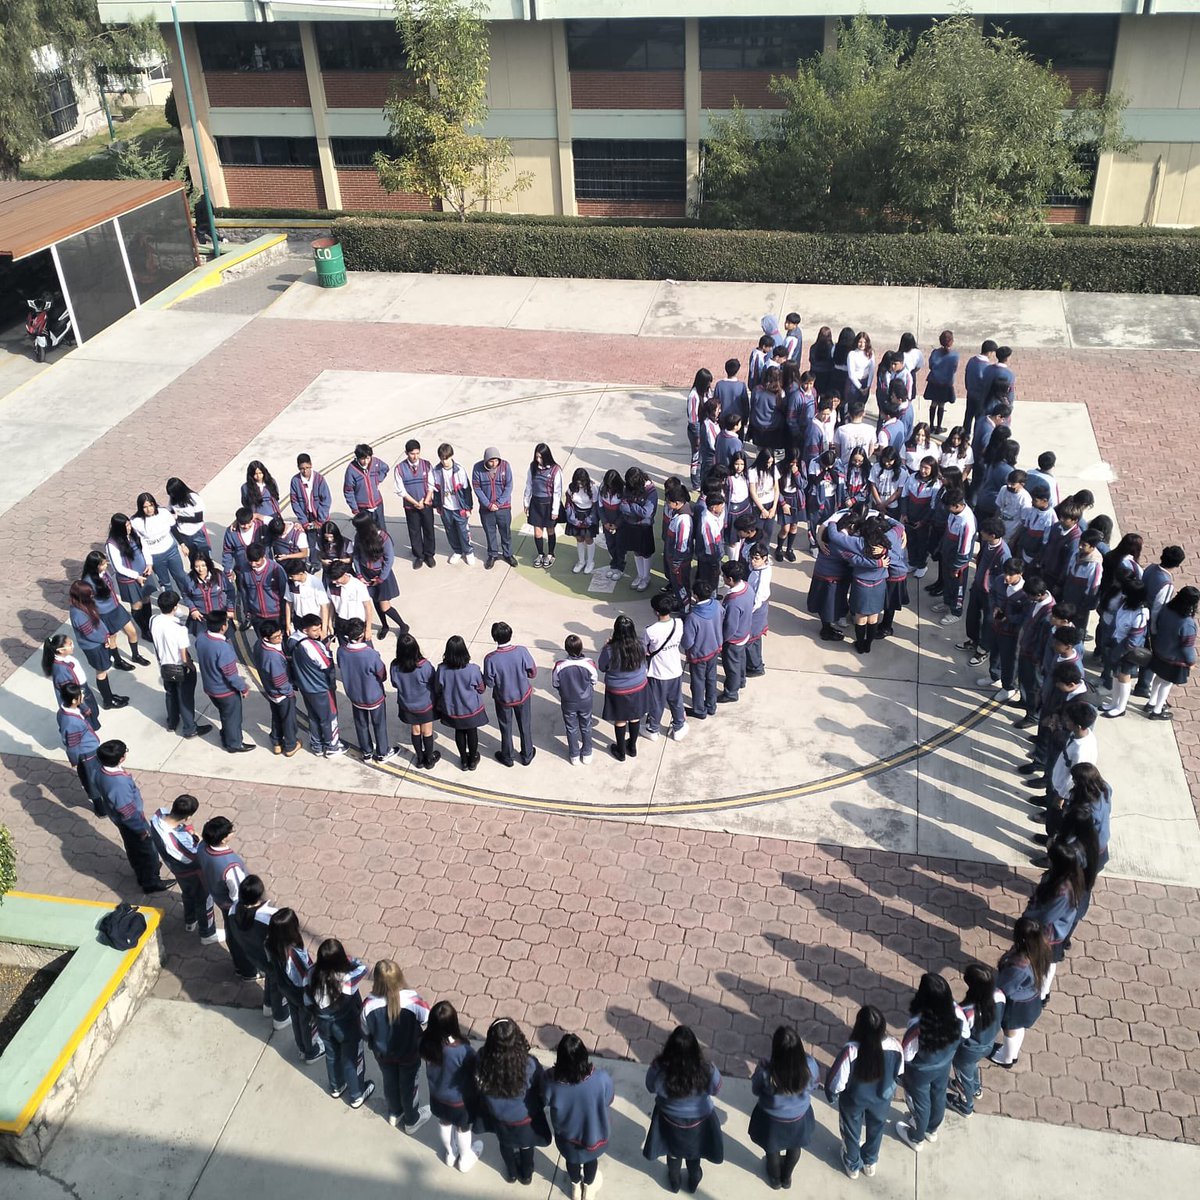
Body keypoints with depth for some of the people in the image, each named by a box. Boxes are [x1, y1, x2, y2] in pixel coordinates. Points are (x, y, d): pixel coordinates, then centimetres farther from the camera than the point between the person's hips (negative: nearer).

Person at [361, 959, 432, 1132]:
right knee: (408, 1085, 25)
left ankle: (394, 1114, 56)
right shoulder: (412, 1001, -34)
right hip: (409, 1054, -2)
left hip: (382, 1053, 2)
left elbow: (365, 1033, -11)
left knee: (390, 1082, 30)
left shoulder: (369, 1004, -30)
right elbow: (428, 1019, -13)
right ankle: (411, 1121, 47)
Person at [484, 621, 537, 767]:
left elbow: (489, 683, -17)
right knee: (525, 727, 23)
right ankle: (527, 756, 41)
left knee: (505, 728, 23)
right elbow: (533, 673, -14)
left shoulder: (490, 659, -29)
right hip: (523, 695, 1)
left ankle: (507, 757, 42)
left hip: (503, 699, -1)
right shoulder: (522, 652, -26)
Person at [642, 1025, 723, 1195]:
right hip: (699, 1118, 0)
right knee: (694, 1151, 32)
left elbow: (651, 1089, -12)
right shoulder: (707, 1070, -35)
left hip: (670, 1119, 0)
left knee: (673, 1151, 32)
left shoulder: (658, 1069, -35)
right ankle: (693, 1180, 57)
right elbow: (715, 1090, -12)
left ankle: (674, 1181, 57)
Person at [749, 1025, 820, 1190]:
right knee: (794, 1147, 34)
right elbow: (813, 1087, -9)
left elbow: (755, 1090, -15)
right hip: (799, 1116, 2)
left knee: (772, 1149, 31)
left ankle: (775, 1178, 58)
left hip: (772, 1119, -2)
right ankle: (786, 1177, 60)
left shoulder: (766, 1070, -37)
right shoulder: (809, 1064, -32)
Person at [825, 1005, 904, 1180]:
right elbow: (899, 1074, -9)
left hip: (854, 1100, -2)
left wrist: (831, 1096, -2)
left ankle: (853, 1165, 54)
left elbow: (836, 1081, -24)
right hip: (882, 1098, 2)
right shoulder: (895, 1046, -30)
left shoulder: (850, 1051, -39)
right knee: (876, 1128, 33)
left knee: (851, 1131, 29)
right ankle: (870, 1162, 58)